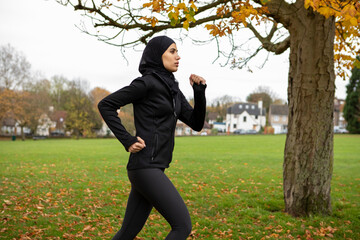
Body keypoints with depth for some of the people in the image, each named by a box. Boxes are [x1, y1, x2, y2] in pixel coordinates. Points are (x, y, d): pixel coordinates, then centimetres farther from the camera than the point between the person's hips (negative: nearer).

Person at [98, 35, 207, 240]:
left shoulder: (172, 89, 17)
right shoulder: (147, 82, -9)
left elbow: (197, 123, 14)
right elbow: (106, 105, -9)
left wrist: (200, 91, 1)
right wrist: (128, 140, -12)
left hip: (153, 169, 9)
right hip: (145, 167, -9)